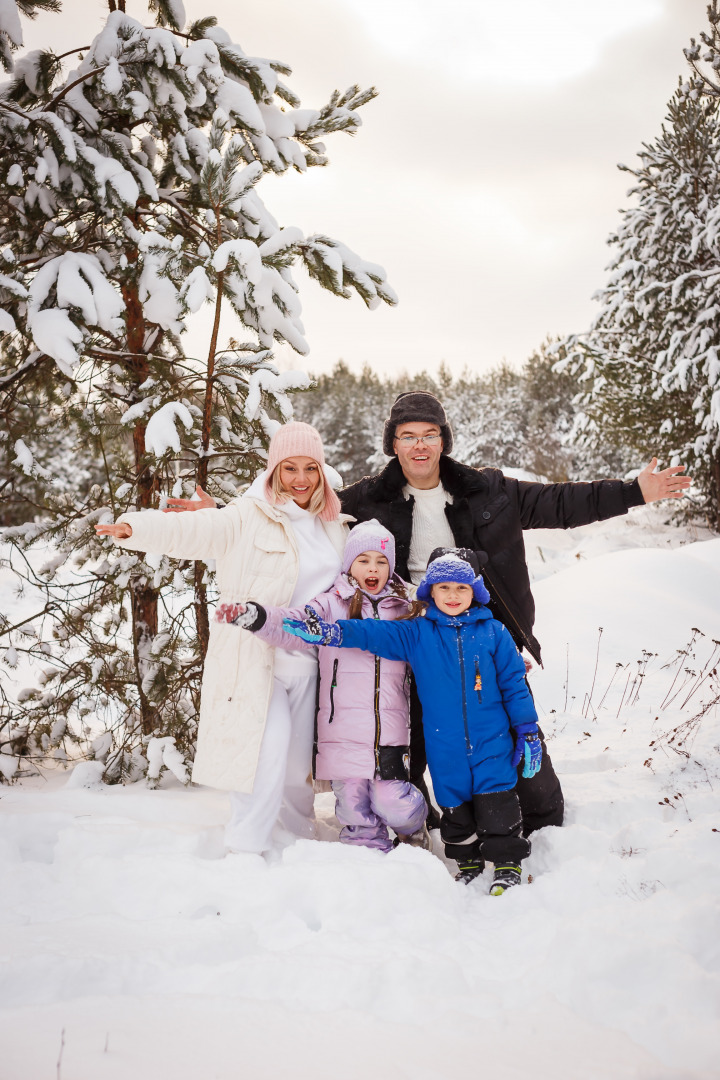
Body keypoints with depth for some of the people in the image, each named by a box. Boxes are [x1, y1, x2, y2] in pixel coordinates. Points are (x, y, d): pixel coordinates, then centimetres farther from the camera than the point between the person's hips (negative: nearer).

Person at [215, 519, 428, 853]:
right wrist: (254, 616, -30)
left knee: (391, 804, -4)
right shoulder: (332, 605, 2)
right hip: (343, 725, -1)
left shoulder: (403, 609, 12)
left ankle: (413, 826, 29)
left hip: (389, 729, 1)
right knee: (352, 805, 4)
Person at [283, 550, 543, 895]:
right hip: (444, 746, 2)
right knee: (454, 804, 12)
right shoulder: (417, 634, 2)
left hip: (491, 740, -2)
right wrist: (328, 632, -20)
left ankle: (508, 861, 16)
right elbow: (375, 633, -6)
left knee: (497, 802, -3)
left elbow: (514, 682, 5)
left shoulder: (493, 632, 1)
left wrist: (527, 730, 5)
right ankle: (468, 863, 30)